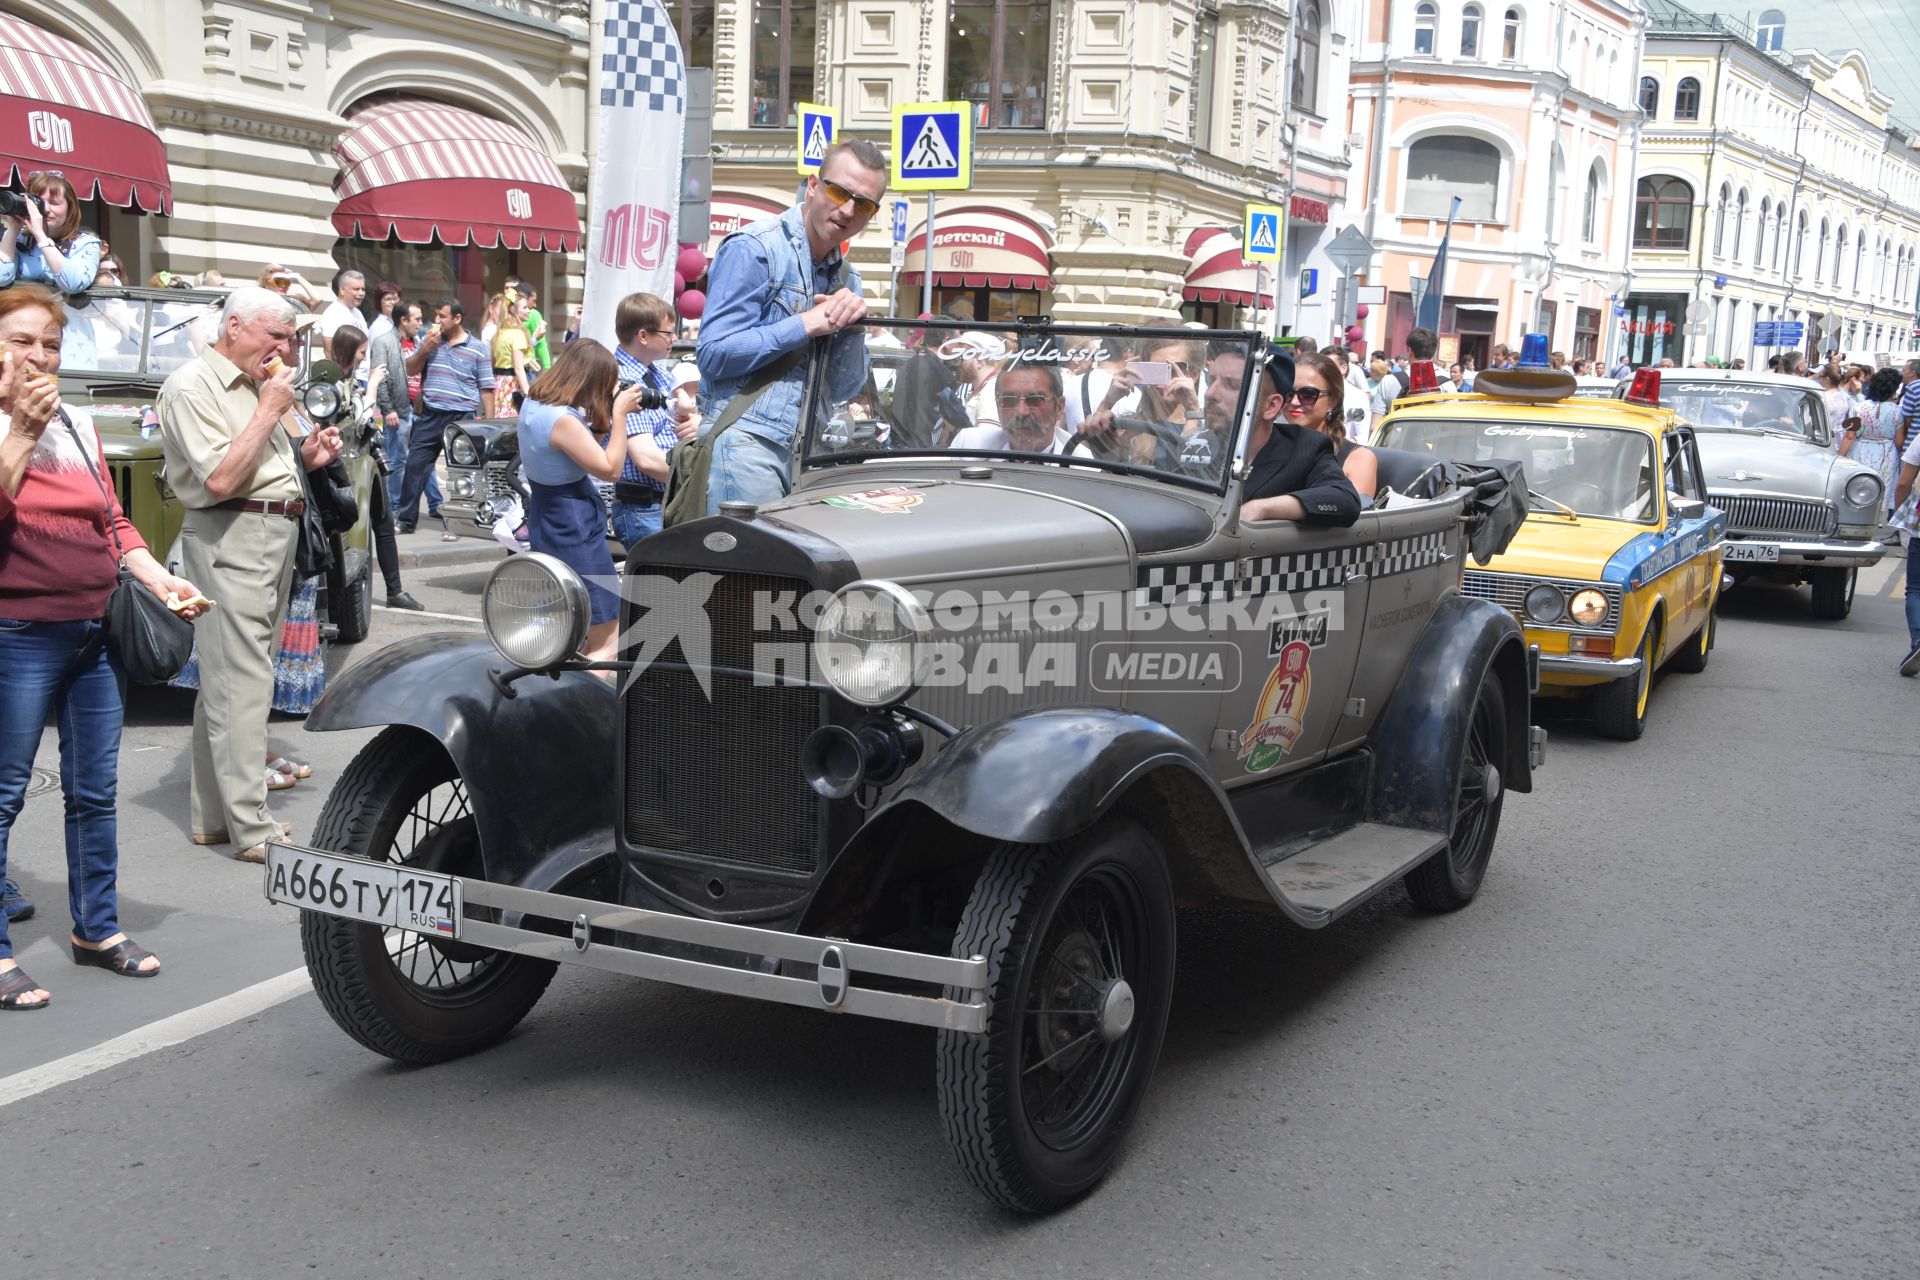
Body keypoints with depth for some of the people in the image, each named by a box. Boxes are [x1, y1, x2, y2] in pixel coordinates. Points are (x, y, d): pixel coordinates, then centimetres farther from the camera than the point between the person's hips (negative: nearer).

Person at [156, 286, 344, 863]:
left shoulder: (256, 383, 18)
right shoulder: (193, 385, -11)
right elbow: (220, 479, -21)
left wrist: (305, 456, 8)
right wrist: (270, 409, -16)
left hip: (275, 535, 9)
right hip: (231, 539, -9)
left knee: (226, 682, 13)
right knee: (241, 685, -9)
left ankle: (214, 815, 18)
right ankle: (252, 830, -7)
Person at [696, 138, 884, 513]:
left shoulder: (846, 278, 15)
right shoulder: (754, 249, -7)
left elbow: (843, 391, 13)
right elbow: (713, 355, -15)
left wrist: (851, 327, -5)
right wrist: (805, 326, -14)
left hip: (804, 453, 7)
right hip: (743, 442, -7)